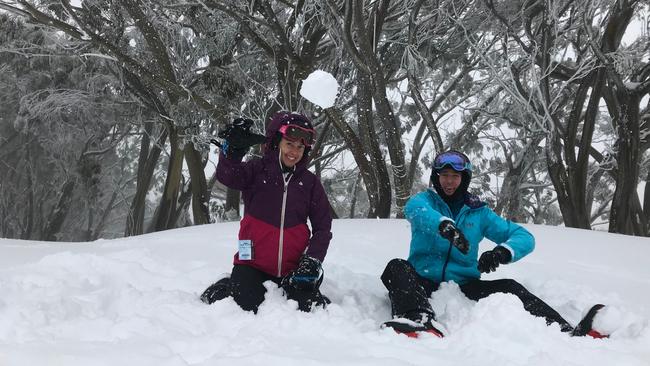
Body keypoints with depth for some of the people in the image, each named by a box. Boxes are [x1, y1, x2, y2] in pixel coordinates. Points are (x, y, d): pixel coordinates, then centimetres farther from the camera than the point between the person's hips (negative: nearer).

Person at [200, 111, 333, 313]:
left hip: (294, 267, 2)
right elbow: (228, 176, -22)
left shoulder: (310, 181, 5)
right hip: (253, 263, -2)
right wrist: (233, 150, -42)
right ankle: (222, 290, 17)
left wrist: (312, 260, -9)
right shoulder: (258, 169, 0)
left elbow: (322, 227, 5)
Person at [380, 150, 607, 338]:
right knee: (396, 267, -31)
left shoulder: (479, 212, 14)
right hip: (424, 283, -2)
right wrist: (443, 224, -43)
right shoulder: (425, 200, 8)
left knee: (508, 287, -23)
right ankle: (422, 321, -60)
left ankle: (567, 331, -41)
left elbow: (524, 237, 4)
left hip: (465, 286, 2)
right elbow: (414, 210, -20)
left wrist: (502, 252, -20)